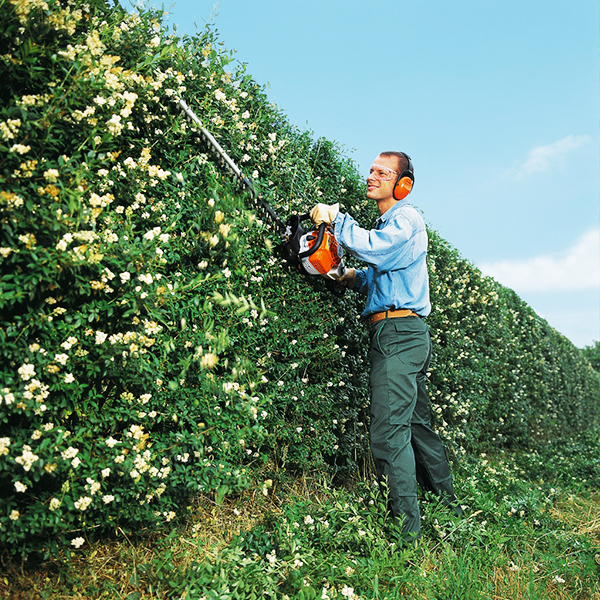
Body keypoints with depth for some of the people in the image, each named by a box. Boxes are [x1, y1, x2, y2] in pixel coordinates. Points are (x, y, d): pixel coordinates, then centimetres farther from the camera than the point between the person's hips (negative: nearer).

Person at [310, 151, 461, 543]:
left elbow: (372, 248, -24)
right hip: (407, 335, 11)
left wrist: (335, 217, -14)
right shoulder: (388, 224, 25)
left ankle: (406, 528, -7)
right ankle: (448, 508, 28)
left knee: (389, 430, -12)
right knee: (417, 425, 16)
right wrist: (356, 278, 9)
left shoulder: (406, 219, -6)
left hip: (399, 331, -11)